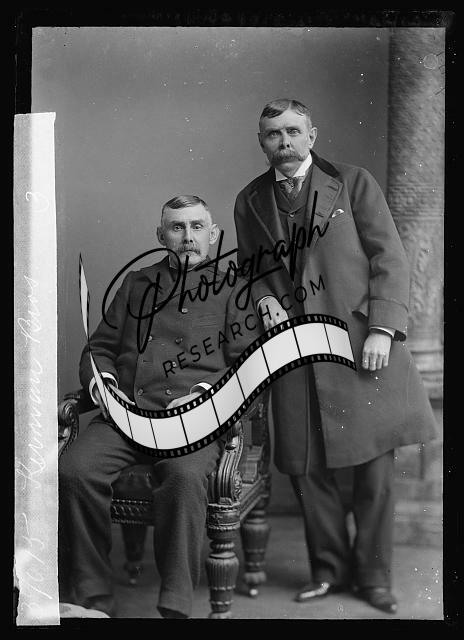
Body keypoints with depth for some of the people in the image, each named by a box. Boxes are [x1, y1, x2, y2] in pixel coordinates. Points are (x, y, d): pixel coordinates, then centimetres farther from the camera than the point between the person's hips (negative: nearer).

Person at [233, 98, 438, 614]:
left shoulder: (353, 183, 5)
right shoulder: (250, 201, 14)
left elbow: (389, 258, 1)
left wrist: (382, 329, -10)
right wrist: (266, 299, -2)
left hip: (360, 341, -2)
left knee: (375, 465, 1)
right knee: (304, 466, 3)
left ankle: (373, 576, 18)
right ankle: (330, 568, 23)